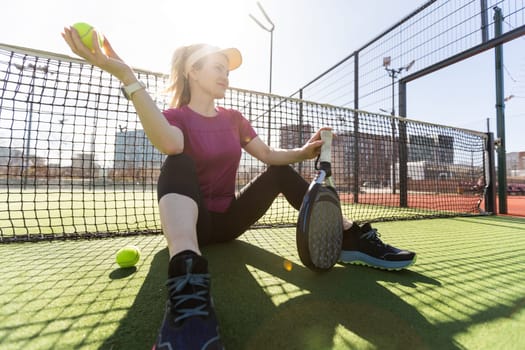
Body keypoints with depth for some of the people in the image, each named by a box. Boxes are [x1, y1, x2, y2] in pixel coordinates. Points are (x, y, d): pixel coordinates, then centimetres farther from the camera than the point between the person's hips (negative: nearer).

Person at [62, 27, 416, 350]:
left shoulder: (234, 119, 10)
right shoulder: (176, 115, -5)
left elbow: (270, 155, 4)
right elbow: (170, 145, -31)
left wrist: (305, 151, -12)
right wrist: (125, 74, -39)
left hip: (228, 219, 5)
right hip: (191, 222, -4)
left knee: (281, 173, -2)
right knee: (179, 163, -30)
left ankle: (352, 237, -5)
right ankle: (188, 287, -54)